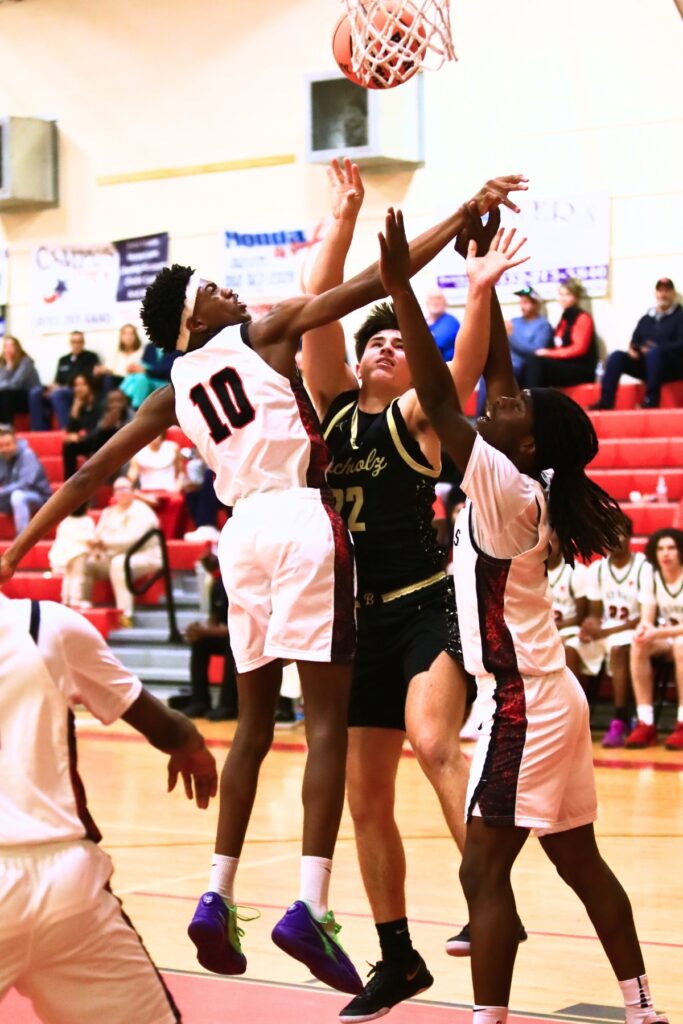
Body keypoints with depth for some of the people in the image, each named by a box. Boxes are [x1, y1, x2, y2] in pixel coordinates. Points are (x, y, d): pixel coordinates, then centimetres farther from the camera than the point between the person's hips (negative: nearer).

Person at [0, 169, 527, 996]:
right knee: (327, 721, -7)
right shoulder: (263, 331, 5)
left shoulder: (172, 393, 17)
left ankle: (218, 898, 13)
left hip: (243, 531, 6)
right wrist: (464, 215, 3)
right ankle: (309, 907, -18)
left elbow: (91, 473, 18)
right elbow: (373, 284, -1)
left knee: (254, 724, 16)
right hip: (304, 521, -6)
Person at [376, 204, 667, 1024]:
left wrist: (400, 288, -26)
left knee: (484, 871, -8)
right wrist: (483, 293, 17)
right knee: (580, 864, 15)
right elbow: (500, 385, 16)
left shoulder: (507, 490, -16)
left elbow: (440, 402, -25)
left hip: (521, 704, -10)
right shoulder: (521, 489, 6)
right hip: (546, 697, 10)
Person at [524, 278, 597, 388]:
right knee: (533, 361, -20)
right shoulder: (565, 318, 19)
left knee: (536, 362, -27)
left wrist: (550, 353, -18)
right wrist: (546, 352, -7)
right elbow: (558, 346, 15)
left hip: (581, 370, -7)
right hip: (563, 365, 7)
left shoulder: (583, 318, -4)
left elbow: (579, 348, -14)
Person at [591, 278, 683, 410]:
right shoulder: (646, 319, 20)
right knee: (617, 356, -17)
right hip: (647, 365, 5)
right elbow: (635, 342, 19)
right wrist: (632, 349, -6)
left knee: (654, 353, -37)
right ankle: (605, 402, -28)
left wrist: (655, 349, -21)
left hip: (672, 366, -5)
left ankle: (651, 401, -37)